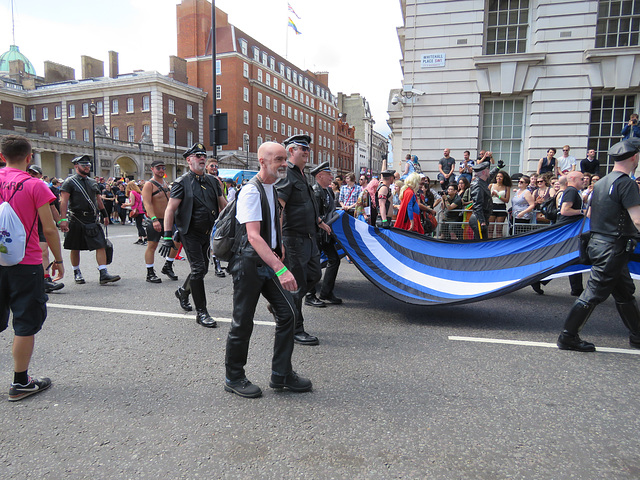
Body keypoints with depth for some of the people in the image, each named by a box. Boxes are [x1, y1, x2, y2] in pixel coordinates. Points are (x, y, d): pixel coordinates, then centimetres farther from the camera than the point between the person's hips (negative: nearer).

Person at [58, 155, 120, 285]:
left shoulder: (92, 182, 14)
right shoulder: (70, 182, -3)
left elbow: (98, 200, 22)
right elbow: (64, 201, -11)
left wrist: (105, 215, 22)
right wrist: (63, 219, -21)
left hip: (92, 219, 4)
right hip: (76, 220, -4)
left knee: (101, 245, -7)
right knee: (75, 249, 8)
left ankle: (104, 274, -9)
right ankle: (77, 273, 25)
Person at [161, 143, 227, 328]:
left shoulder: (212, 181, 9)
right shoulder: (182, 182, -9)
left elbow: (223, 205, 14)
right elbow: (170, 209, -13)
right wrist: (167, 236, -19)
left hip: (207, 233, 6)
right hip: (190, 233, -6)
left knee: (203, 268, 14)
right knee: (198, 268, -10)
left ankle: (183, 292, 43)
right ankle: (201, 312, -1)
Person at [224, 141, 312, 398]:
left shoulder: (273, 188, 12)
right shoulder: (250, 191, -17)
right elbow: (253, 236, -28)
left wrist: (278, 250, 19)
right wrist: (280, 269, -36)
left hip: (269, 262, 8)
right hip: (249, 264, -8)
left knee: (288, 313, 4)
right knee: (243, 323, 3)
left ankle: (281, 374, 17)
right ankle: (233, 378, 22)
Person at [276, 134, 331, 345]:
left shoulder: (301, 175, 17)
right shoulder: (286, 175, -15)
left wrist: (319, 221, 37)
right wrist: (280, 242, -29)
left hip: (309, 237, 10)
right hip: (294, 239, -10)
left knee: (314, 274, 17)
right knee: (297, 283, -1)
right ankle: (296, 331, 13)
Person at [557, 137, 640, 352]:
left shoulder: (601, 182, 11)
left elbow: (589, 213, 20)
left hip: (598, 242, 9)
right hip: (614, 247, -9)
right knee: (594, 292, -5)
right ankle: (568, 337, 0)